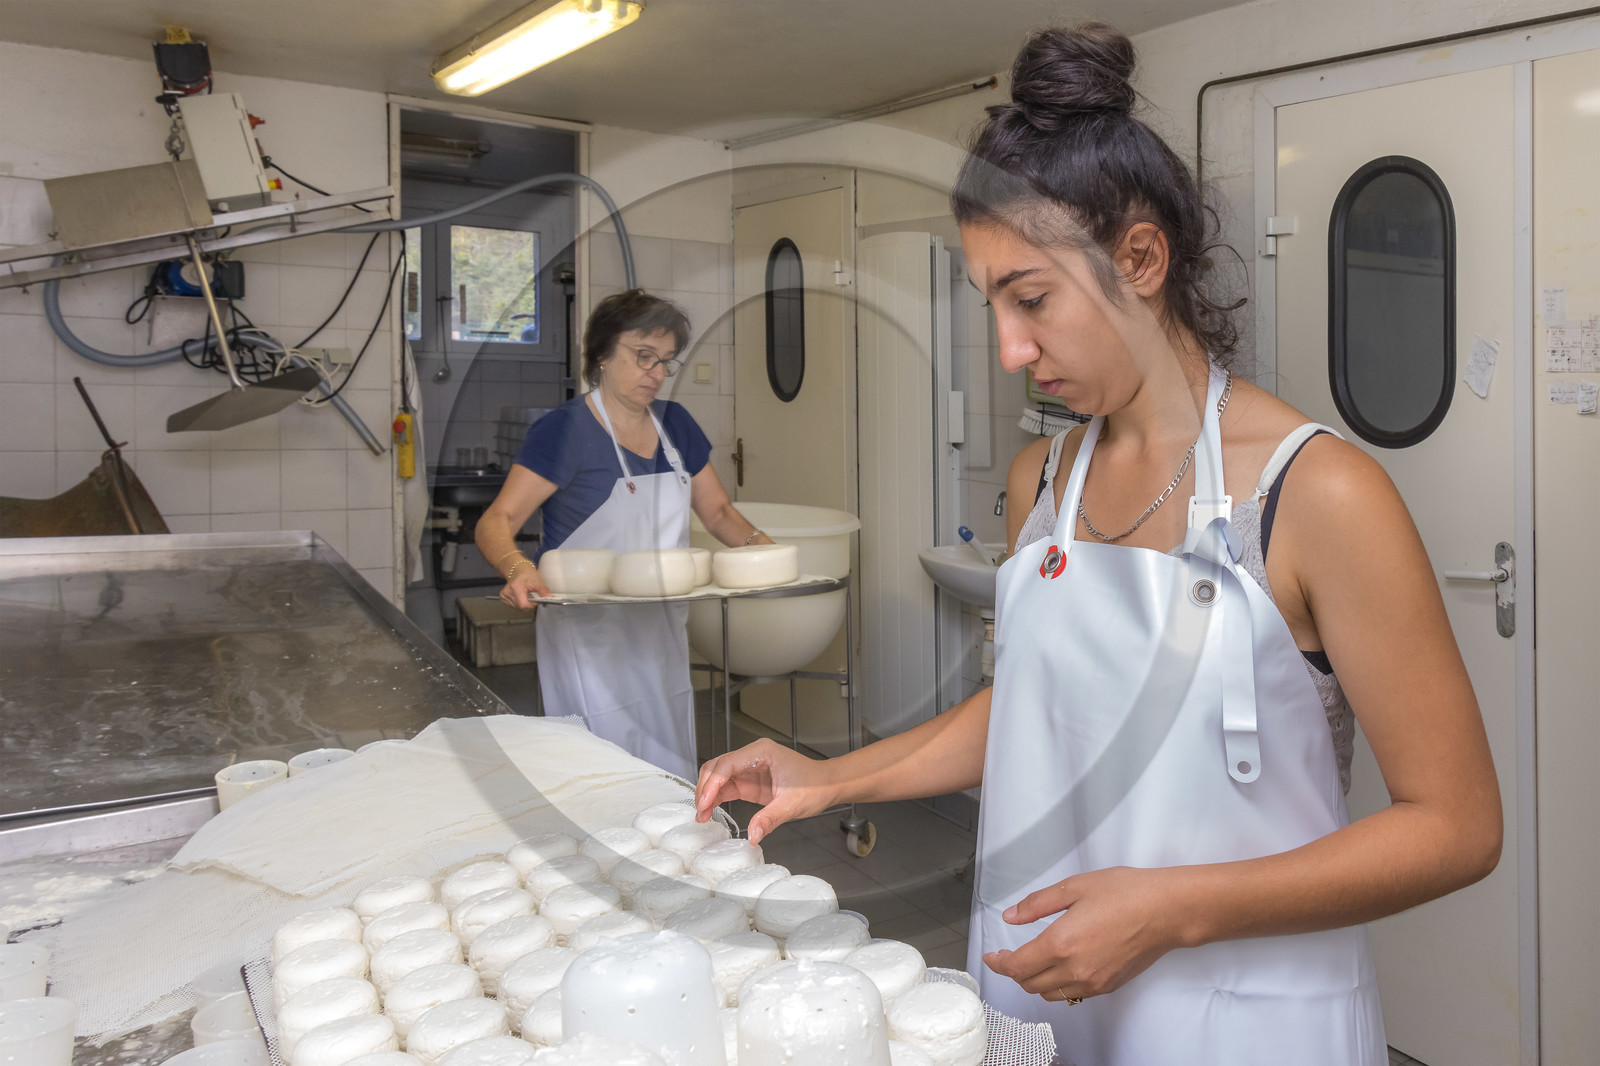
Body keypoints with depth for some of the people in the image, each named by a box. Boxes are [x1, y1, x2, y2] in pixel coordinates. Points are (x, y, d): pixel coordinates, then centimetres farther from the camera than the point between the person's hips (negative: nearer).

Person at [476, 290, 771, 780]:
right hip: (589, 635, -6)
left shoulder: (675, 424, 7)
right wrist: (518, 568, -37)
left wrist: (754, 542, -6)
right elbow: (496, 522, -16)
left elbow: (718, 510, 14)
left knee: (670, 769, 13)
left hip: (661, 634, 6)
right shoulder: (566, 430, -11)